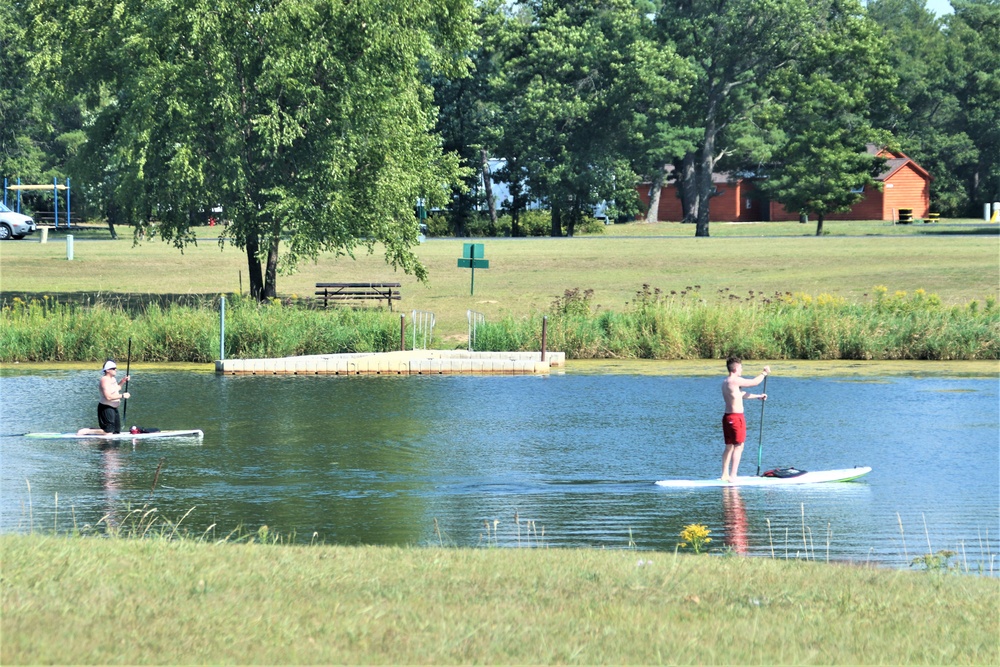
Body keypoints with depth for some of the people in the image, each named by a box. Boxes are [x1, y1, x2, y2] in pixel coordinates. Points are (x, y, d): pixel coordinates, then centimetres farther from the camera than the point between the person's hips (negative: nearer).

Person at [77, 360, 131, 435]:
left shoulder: (113, 378, 11)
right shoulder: (105, 380, -19)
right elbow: (108, 396, -28)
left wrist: (122, 381, 16)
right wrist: (122, 395, -23)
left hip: (113, 408, 10)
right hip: (106, 408, -10)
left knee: (117, 431, 14)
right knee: (108, 432, -12)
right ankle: (85, 431, -2)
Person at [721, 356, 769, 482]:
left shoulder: (725, 382, 14)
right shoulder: (735, 381, -15)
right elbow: (754, 382, -8)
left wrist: (758, 396, 32)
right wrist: (764, 373, 9)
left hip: (727, 416, 9)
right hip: (736, 417, -9)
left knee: (729, 447, 14)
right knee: (738, 447, -6)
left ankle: (725, 475, 15)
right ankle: (733, 476, -9)